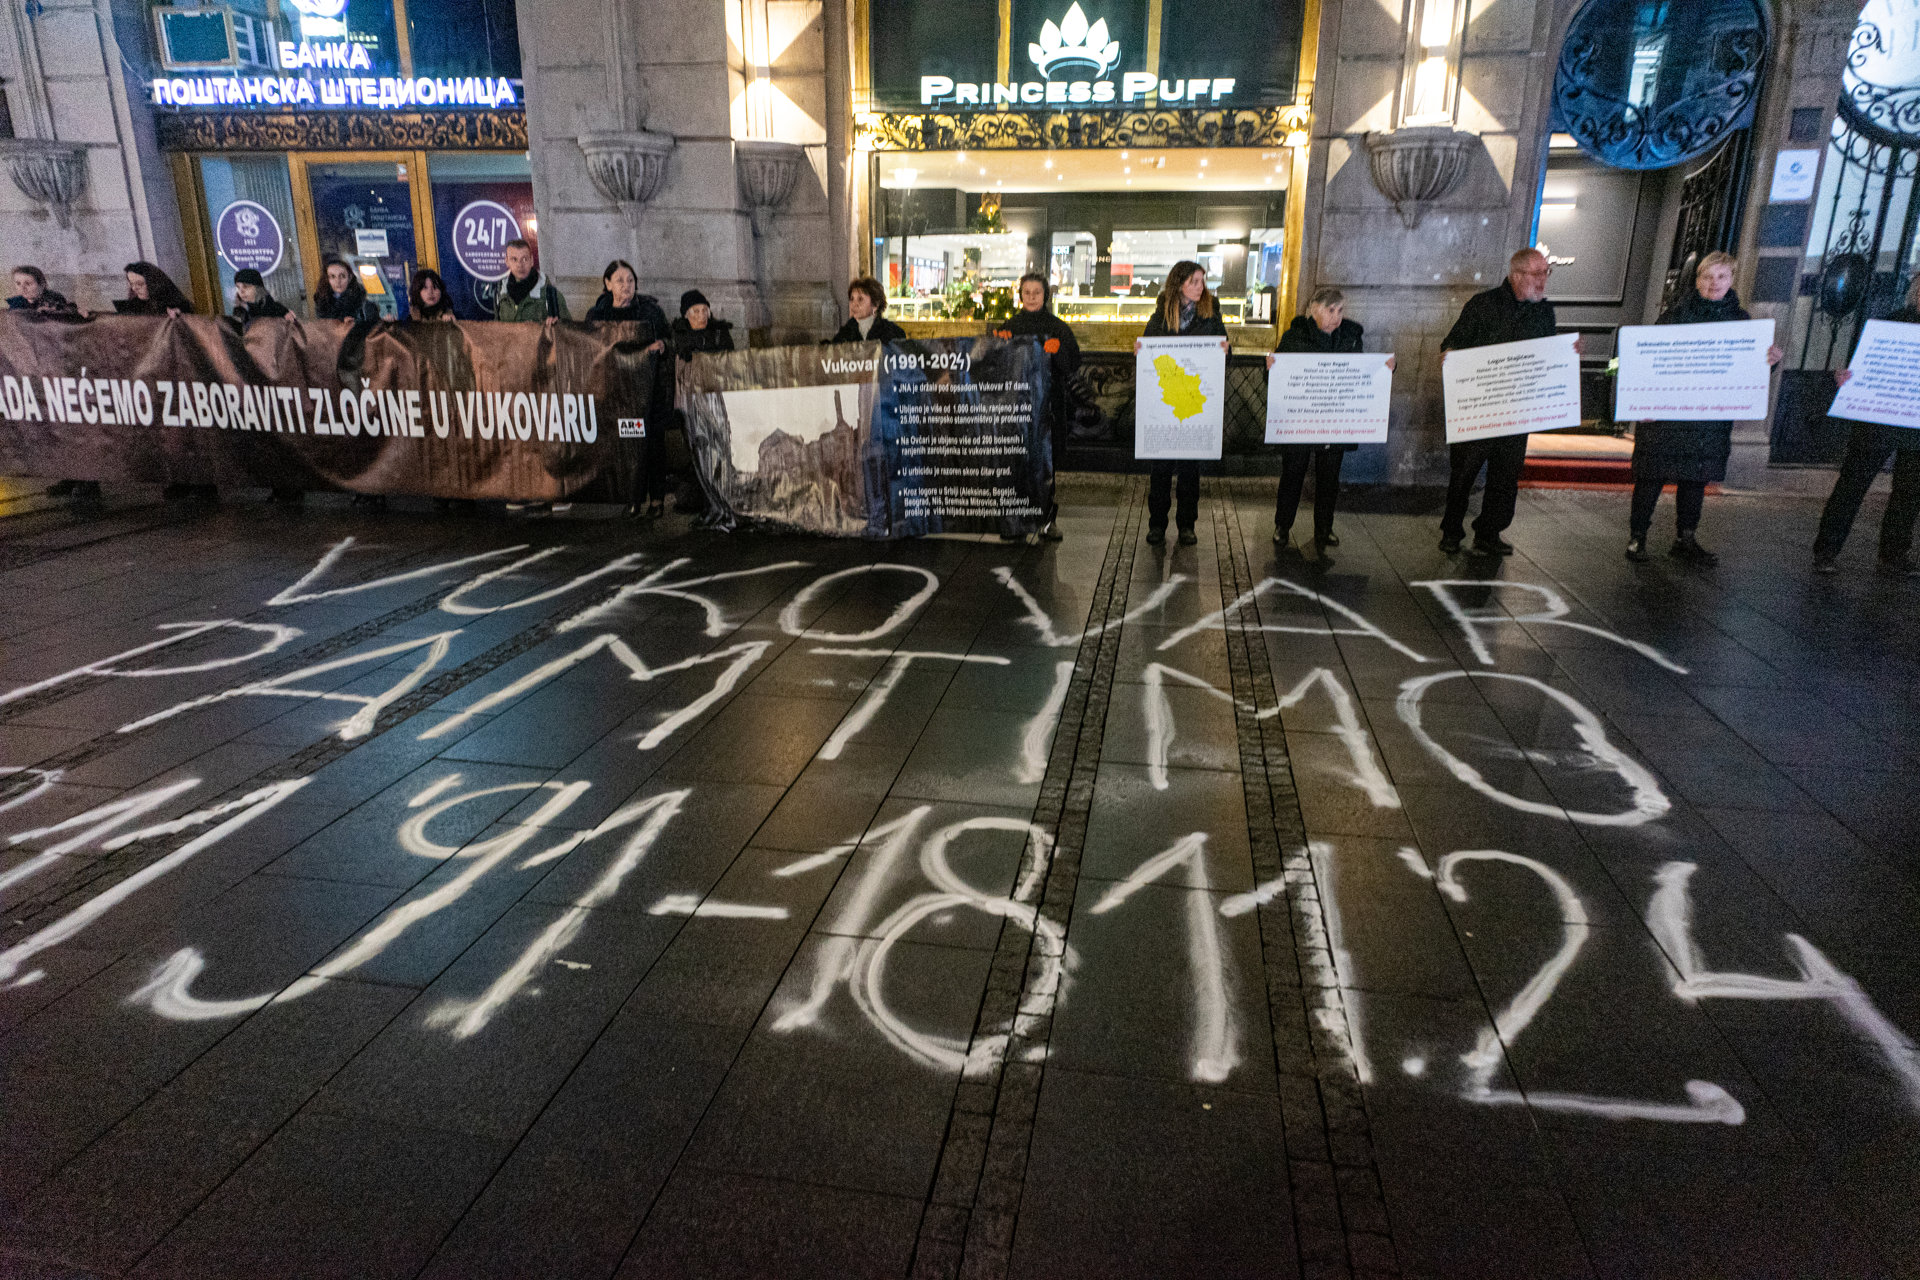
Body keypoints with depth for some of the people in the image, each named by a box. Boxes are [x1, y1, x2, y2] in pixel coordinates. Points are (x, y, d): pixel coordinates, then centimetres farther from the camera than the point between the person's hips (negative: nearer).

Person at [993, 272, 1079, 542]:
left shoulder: (1058, 328, 6)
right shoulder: (1010, 327, 12)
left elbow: (1072, 365, 0)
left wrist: (1056, 352, -19)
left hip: (1049, 403, -1)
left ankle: (1048, 519, 5)